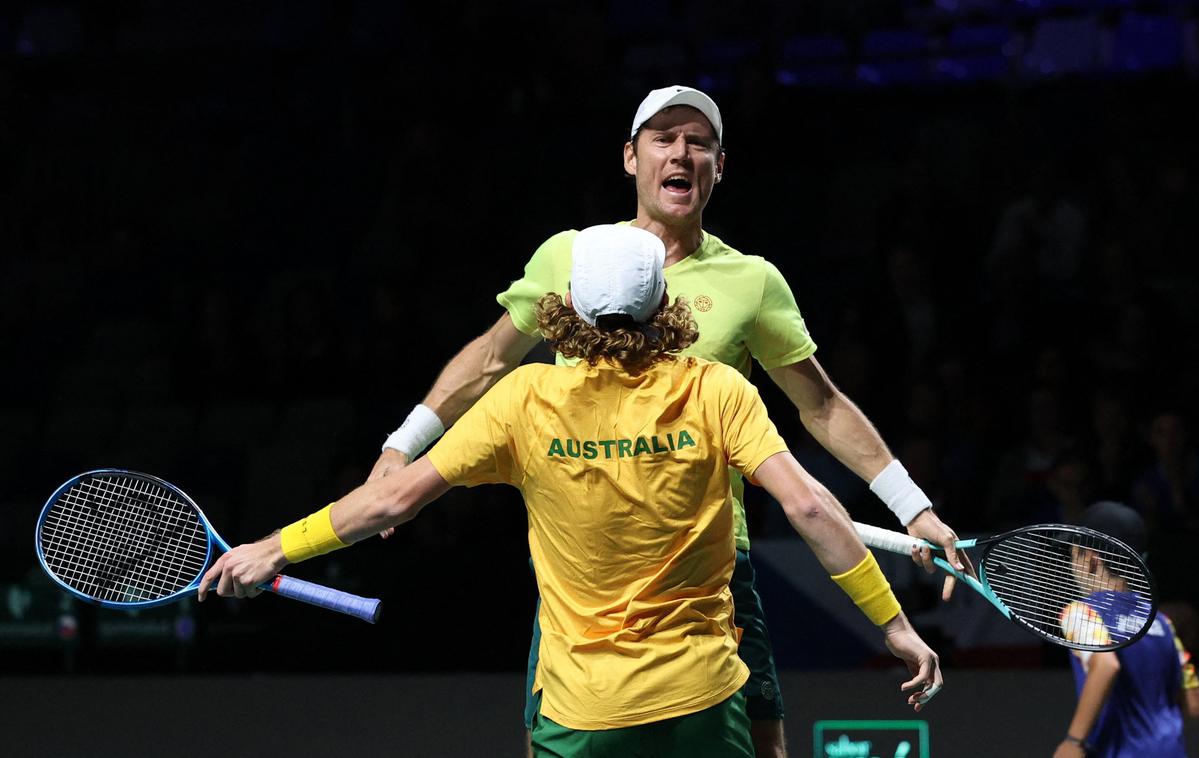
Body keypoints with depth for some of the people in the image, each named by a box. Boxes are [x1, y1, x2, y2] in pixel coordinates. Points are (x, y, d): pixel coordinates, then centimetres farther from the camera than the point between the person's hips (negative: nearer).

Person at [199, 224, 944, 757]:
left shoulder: (528, 398, -4)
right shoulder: (716, 392, -4)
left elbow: (396, 498, -2)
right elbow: (806, 503, -12)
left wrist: (277, 549, 9)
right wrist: (895, 623, -7)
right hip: (701, 694, 0)